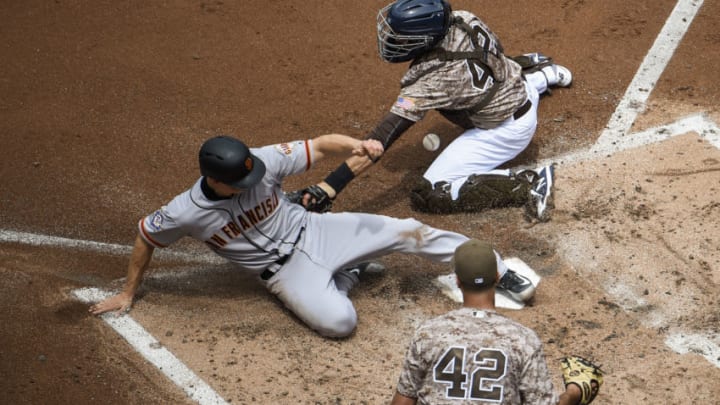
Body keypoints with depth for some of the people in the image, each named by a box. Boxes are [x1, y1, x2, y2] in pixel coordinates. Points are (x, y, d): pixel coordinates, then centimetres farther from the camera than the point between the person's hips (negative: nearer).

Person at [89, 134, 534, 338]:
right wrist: (128, 293, 5)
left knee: (405, 231, -13)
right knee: (339, 321, -26)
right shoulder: (187, 213, -22)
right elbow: (146, 235, -4)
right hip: (286, 271, -1)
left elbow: (321, 144, -15)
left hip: (314, 232, 1)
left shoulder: (262, 162, -21)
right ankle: (344, 276, 10)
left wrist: (358, 145, -36)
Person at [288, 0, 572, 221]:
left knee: (429, 195, -12)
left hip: (506, 131, -8)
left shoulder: (428, 82, -36)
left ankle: (529, 184, -17)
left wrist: (327, 188, -41)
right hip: (520, 87, 8)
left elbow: (379, 141, -39)